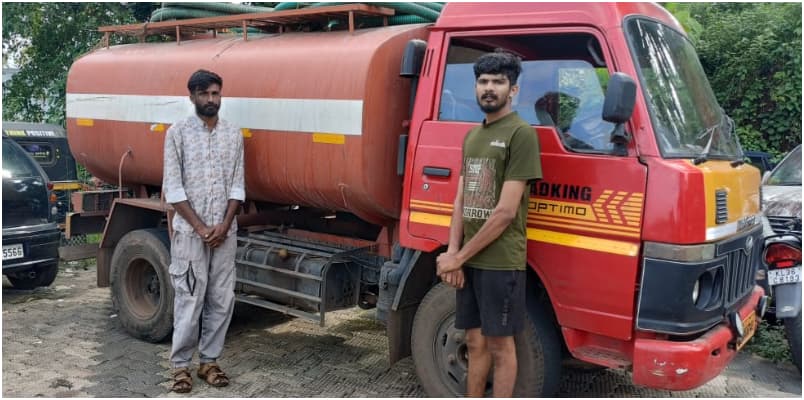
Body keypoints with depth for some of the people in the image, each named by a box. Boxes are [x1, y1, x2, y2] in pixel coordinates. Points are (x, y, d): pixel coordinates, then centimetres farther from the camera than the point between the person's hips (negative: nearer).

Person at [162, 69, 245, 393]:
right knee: (189, 300, 0)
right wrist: (200, 227, -12)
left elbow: (237, 186, 5)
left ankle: (209, 360, 19)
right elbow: (173, 188, -6)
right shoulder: (178, 133, -2)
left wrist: (224, 224, -7)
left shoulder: (233, 135, 7)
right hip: (189, 232, -3)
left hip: (225, 232, 3)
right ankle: (180, 364, 13)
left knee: (221, 300, 6)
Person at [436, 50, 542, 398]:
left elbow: (506, 211, -15)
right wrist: (452, 254, -2)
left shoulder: (521, 134, -10)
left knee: (500, 345, 5)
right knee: (475, 341, 15)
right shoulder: (471, 136, 15)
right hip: (468, 261, 7)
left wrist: (458, 256, -10)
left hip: (501, 262, -6)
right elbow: (460, 202, 11)